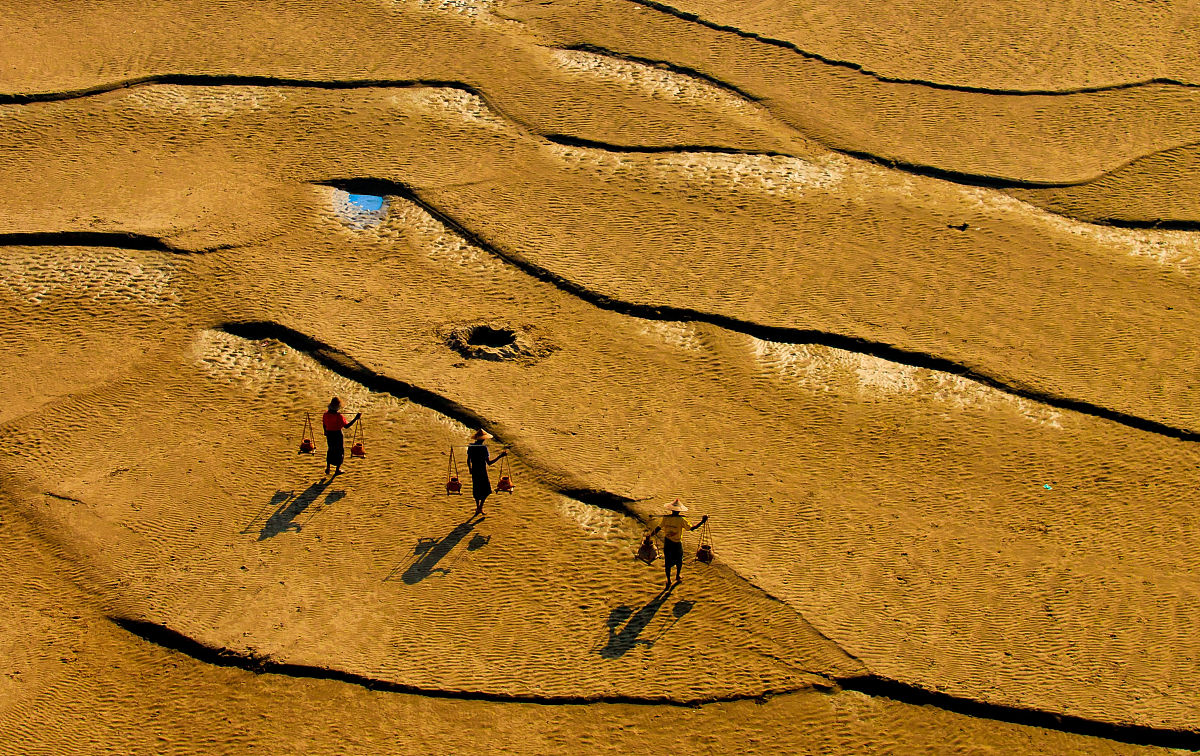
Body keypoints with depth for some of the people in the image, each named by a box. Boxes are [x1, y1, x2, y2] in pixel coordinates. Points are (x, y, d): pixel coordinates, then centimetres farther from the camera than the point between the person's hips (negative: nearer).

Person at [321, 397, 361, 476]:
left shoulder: (326, 415, -5)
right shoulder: (339, 416, -22)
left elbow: (324, 425, 7)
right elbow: (346, 426, -21)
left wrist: (326, 432, 28)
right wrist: (356, 418, -21)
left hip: (329, 434, 5)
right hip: (338, 434, -5)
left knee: (330, 450, 21)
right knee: (340, 450, 11)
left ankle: (328, 468, 21)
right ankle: (338, 469, 15)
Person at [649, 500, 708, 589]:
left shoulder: (665, 518, -9)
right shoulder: (681, 520, -18)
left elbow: (658, 528, -3)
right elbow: (691, 528, -14)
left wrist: (651, 534, 13)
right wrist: (702, 521, -6)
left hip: (667, 543, 2)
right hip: (677, 544, -2)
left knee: (668, 561, 12)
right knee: (679, 561, 21)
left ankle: (668, 580, 14)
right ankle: (677, 577, 39)